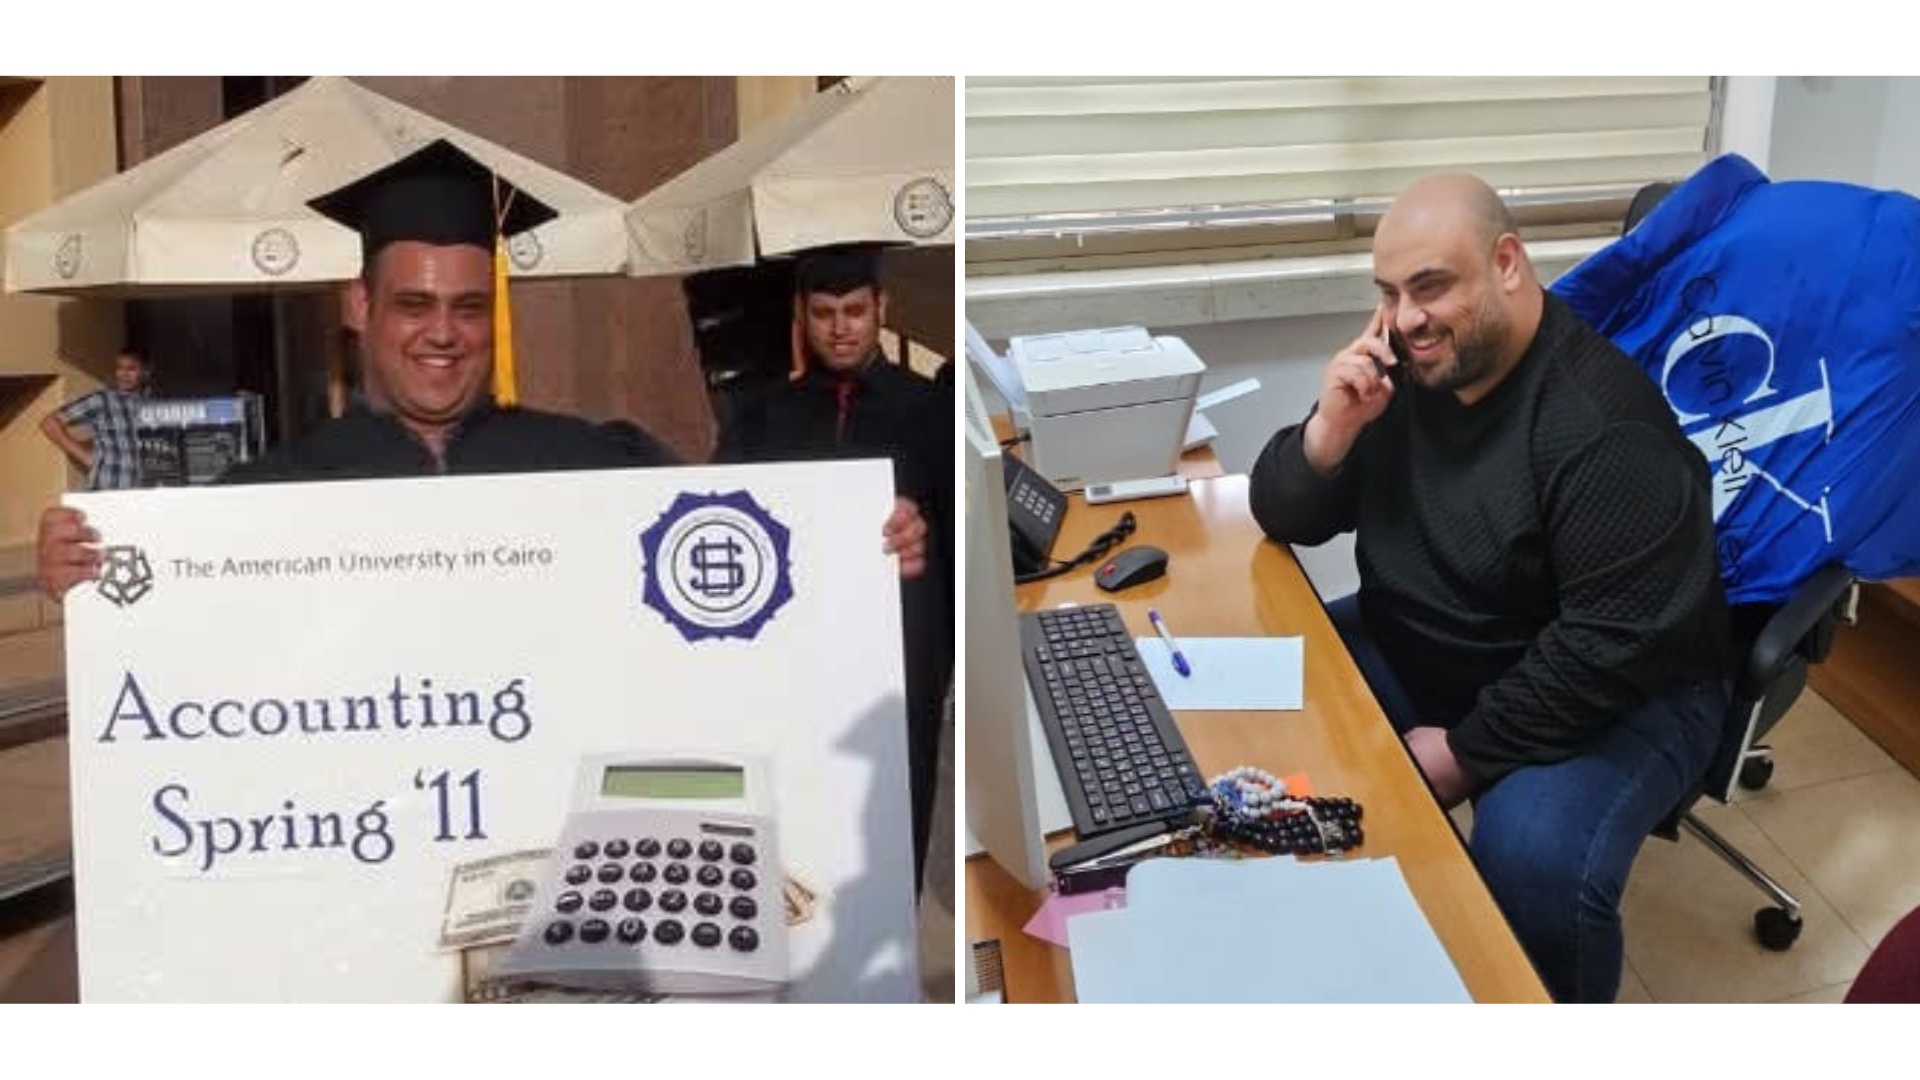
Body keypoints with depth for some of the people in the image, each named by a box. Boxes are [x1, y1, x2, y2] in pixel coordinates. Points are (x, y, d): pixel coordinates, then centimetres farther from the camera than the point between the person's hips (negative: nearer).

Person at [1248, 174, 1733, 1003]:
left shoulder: (1603, 424, -26)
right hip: (1417, 655, 7)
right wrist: (1331, 427, -21)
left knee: (1532, 863, -32)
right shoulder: (1404, 371, -5)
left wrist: (1466, 752, -23)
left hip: (1611, 693, -7)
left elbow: (1616, 643, -28)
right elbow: (1284, 520, -1)